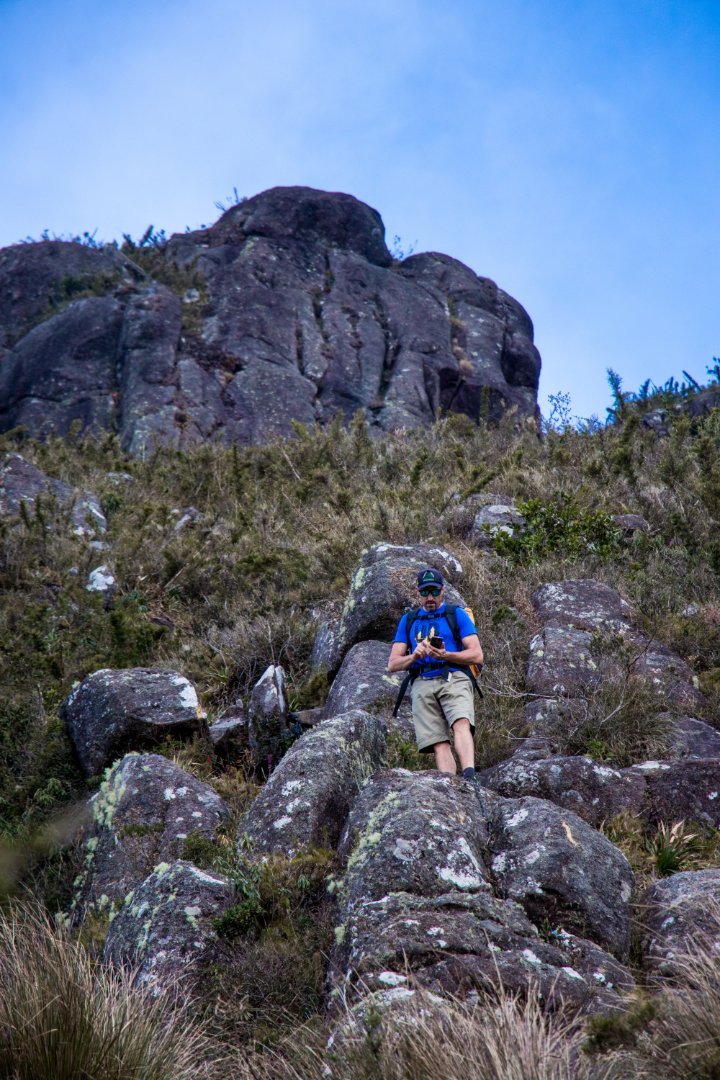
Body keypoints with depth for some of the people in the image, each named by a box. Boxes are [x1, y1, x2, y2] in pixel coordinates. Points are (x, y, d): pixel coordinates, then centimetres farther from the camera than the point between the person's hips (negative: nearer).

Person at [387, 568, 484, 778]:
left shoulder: (457, 614, 14)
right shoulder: (408, 620, 22)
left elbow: (477, 655, 3)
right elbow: (393, 664, 16)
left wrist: (445, 655, -13)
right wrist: (414, 656, -5)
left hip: (454, 679, -3)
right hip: (422, 684, 3)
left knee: (461, 725, -30)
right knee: (439, 743, -13)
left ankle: (469, 777, -47)